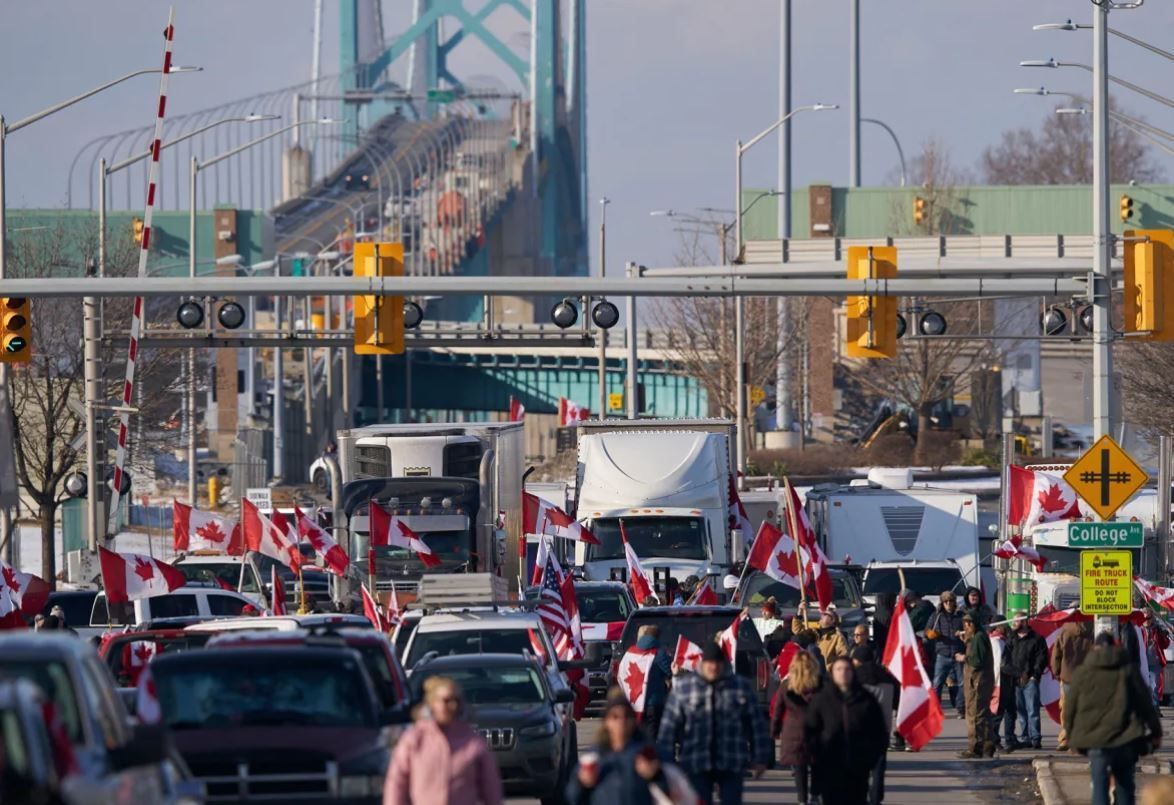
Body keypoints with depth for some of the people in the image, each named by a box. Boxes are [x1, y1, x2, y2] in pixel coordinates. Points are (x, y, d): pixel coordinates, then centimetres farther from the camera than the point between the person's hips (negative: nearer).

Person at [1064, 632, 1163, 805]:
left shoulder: (1081, 673, 4)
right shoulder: (1128, 670, 4)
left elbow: (1070, 708, 8)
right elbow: (1146, 703, 5)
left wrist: (1072, 737, 19)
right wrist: (1155, 732, 13)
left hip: (1096, 740, -1)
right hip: (1126, 739, 1)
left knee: (1100, 786, -1)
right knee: (1124, 785, 14)